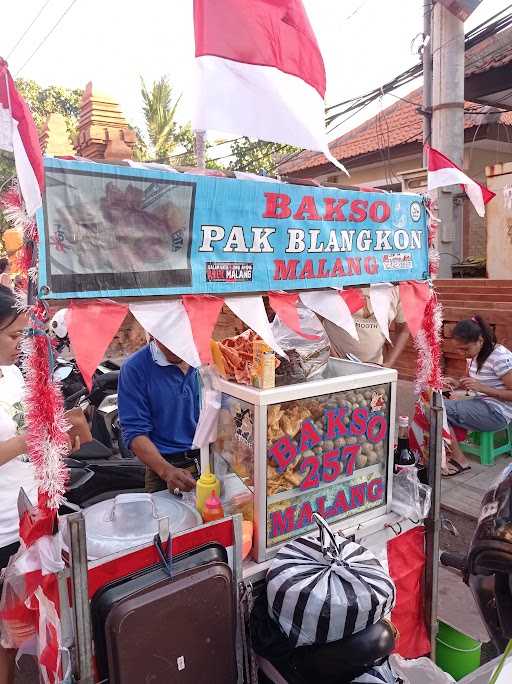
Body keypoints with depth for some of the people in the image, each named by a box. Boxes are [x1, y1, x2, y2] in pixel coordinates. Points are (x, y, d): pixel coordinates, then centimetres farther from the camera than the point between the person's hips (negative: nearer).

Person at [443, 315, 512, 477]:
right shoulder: (474, 355, 7)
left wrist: (481, 387, -25)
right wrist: (457, 384, -1)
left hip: (497, 413, -9)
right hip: (479, 405, 9)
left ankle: (459, 460, -9)